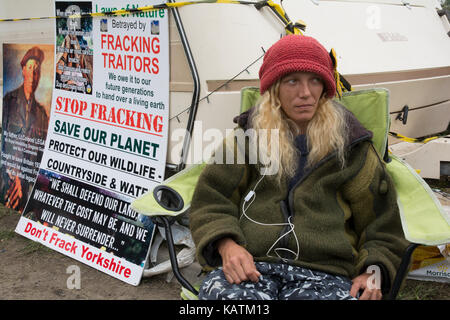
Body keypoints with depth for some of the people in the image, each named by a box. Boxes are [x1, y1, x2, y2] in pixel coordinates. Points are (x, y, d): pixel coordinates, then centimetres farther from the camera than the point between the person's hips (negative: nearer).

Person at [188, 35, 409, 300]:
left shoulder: (351, 147, 15)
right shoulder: (248, 136, 16)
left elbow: (382, 223, 19)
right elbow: (210, 201, 11)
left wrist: (374, 271, 0)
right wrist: (226, 244, -9)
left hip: (324, 273, 1)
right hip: (248, 264, 0)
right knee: (220, 291, -36)